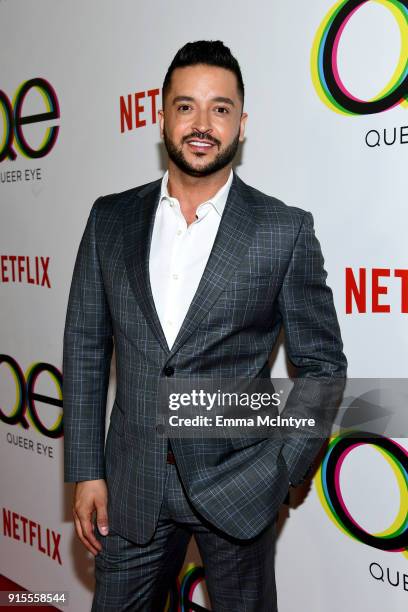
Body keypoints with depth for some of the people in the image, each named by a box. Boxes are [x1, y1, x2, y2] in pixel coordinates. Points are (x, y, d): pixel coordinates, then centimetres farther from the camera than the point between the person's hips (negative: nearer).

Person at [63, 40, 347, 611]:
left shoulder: (285, 230, -7)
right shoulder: (110, 219, 1)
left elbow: (322, 364, -1)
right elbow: (85, 348, 4)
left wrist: (282, 468, -9)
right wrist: (86, 472, 1)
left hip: (236, 485, -2)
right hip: (132, 484, 2)